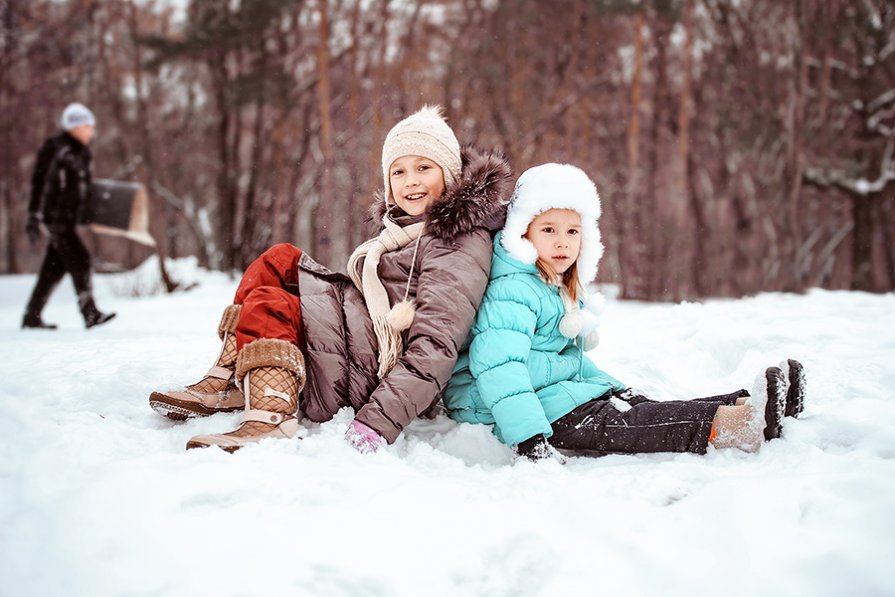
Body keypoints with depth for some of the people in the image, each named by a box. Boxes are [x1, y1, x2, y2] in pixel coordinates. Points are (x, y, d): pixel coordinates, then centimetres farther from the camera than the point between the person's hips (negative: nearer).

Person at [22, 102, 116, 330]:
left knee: (55, 268, 10)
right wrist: (34, 217, -18)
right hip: (55, 215, -9)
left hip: (70, 216, 9)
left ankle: (32, 317, 17)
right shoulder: (54, 148, -11)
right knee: (79, 259, -14)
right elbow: (40, 183, -14)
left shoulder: (82, 152, 14)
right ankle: (90, 313, -14)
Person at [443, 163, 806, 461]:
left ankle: (743, 409, -23)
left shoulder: (563, 292, 18)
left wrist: (612, 386, 25)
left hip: (561, 392, 10)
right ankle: (727, 426, -43)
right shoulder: (514, 291, -17)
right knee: (612, 423, -26)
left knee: (634, 404, -9)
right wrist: (528, 436, -38)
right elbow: (497, 362, -29)